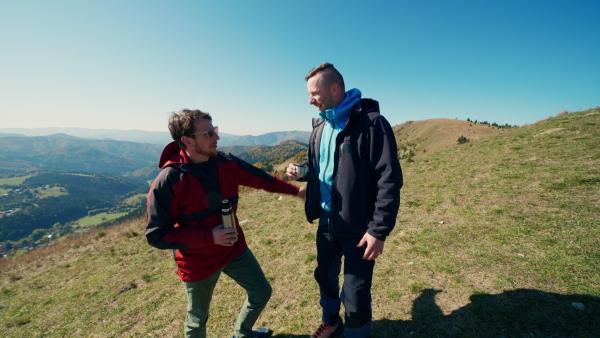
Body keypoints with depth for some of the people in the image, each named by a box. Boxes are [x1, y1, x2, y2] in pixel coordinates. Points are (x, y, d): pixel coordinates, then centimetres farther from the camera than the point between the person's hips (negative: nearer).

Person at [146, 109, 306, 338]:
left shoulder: (227, 163, -11)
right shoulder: (167, 182, -25)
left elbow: (261, 179, 3)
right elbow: (157, 235, -19)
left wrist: (295, 190, 12)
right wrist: (209, 237, -28)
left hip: (235, 249, 5)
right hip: (198, 262, -4)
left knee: (261, 291, 18)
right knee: (198, 319, 19)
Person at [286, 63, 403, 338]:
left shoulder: (371, 122, -17)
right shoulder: (320, 126, 7)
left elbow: (389, 180, -19)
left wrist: (379, 229, -20)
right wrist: (301, 170, -4)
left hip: (358, 227, -7)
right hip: (327, 222, 7)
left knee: (356, 297, 7)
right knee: (325, 276, 25)